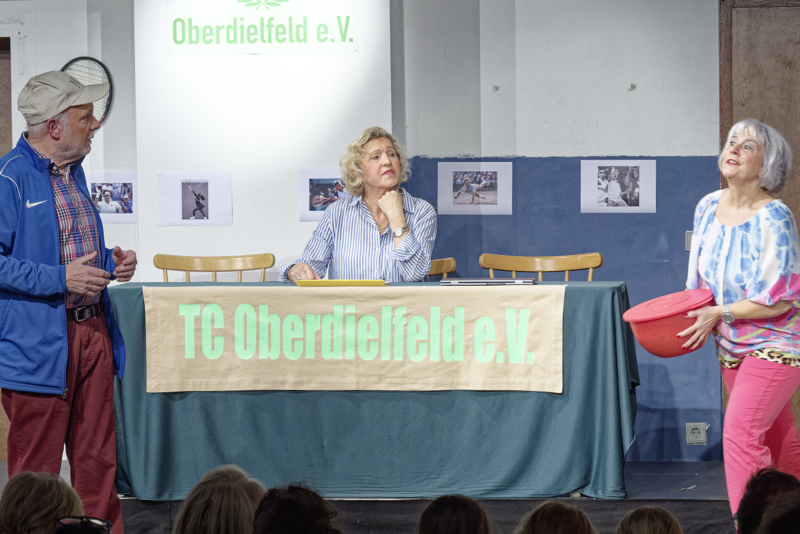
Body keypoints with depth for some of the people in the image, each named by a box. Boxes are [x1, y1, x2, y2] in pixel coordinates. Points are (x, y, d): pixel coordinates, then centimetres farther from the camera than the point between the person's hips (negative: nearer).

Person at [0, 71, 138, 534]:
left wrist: (111, 262, 8)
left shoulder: (73, 171, 15)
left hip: (92, 334, 8)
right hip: (38, 345, -8)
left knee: (97, 461, 11)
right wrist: (60, 279, -20)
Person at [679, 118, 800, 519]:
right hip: (732, 345, 7)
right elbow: (703, 279, 14)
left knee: (740, 430, -18)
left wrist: (721, 314, -21)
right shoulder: (708, 207, 1)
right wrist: (693, 318, 0)